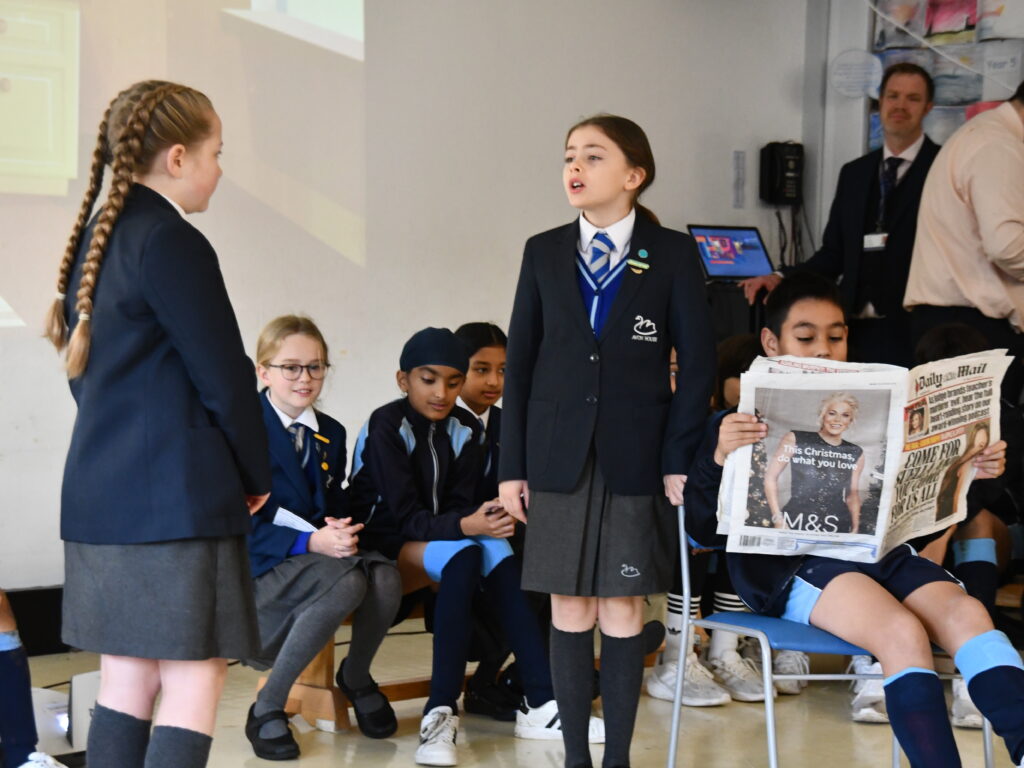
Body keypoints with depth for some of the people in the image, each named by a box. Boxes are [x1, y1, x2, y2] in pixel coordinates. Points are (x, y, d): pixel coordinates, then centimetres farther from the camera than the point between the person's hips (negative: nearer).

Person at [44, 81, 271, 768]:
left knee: (126, 682, 13)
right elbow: (224, 377, -14)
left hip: (99, 495, 9)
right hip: (177, 498, -9)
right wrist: (257, 475, 1)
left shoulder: (95, 239, 13)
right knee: (193, 684, -4)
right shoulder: (173, 243, -14)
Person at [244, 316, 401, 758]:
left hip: (324, 551, 6)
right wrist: (310, 542, -26)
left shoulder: (331, 434, 14)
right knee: (347, 584, -36)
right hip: (263, 564, -6)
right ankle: (267, 708, -20)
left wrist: (340, 530, -9)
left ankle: (356, 676, 5)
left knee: (386, 579, -27)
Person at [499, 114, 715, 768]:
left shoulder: (673, 254, 0)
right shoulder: (544, 253, 7)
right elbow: (521, 362, 7)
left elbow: (697, 363, 0)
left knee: (623, 614, 3)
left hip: (636, 462, -2)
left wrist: (680, 460, -6)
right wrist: (512, 465, 3)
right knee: (570, 614, 6)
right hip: (559, 460, 2)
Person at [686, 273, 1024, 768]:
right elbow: (702, 528, -2)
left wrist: (969, 471, 1)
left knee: (967, 615, -25)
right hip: (791, 564, -4)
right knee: (903, 631, -32)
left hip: (879, 550, 4)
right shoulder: (747, 422, 8)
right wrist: (719, 458, -21)